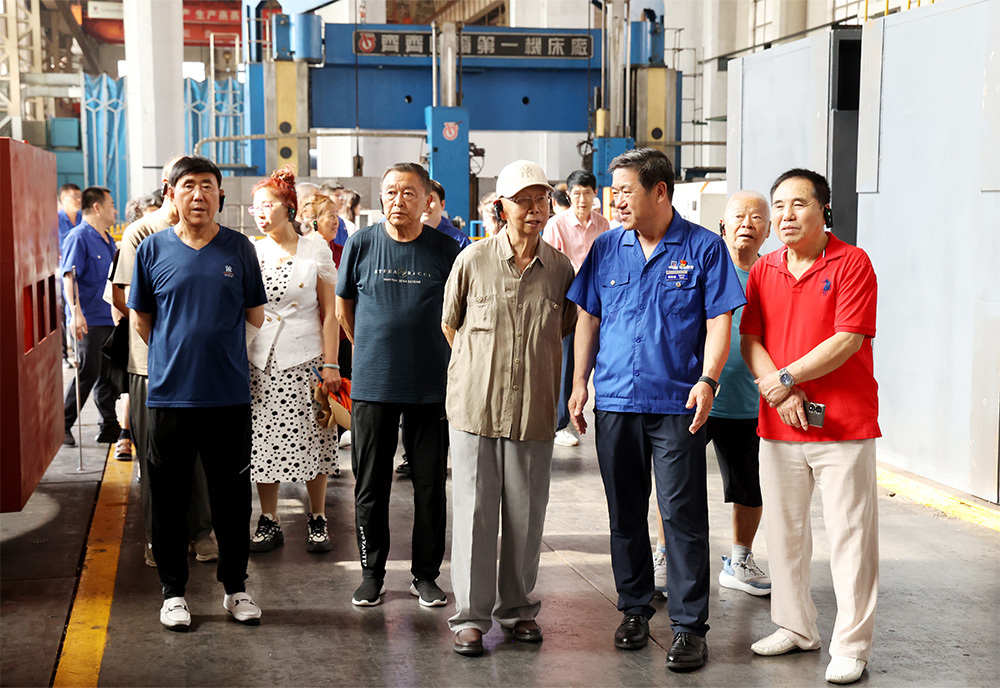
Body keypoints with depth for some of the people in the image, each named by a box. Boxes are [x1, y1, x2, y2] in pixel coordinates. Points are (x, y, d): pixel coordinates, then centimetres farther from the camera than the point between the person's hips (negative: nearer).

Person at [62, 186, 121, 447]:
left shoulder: (107, 240, 17)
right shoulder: (78, 237, -11)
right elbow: (69, 276, -20)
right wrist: (75, 311, -31)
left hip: (110, 318, 9)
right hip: (89, 320, -9)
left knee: (109, 375, 11)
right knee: (88, 374, -7)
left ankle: (110, 426, 17)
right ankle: (63, 426, 3)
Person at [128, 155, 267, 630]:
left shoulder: (238, 248, 2)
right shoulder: (153, 249, 1)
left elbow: (256, 317, 9)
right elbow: (142, 321, 10)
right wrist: (178, 355, 11)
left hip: (229, 395, 0)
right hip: (169, 393, 0)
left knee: (232, 497, 9)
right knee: (169, 498, 7)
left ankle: (235, 586, 23)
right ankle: (173, 589, 21)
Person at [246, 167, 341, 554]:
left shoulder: (316, 252, 0)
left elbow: (329, 314, 1)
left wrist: (331, 363, -6)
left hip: (306, 360, -2)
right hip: (260, 362, 2)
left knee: (312, 442, 1)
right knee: (264, 443, 3)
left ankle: (317, 521, 15)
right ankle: (269, 521, 16)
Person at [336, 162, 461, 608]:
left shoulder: (445, 250, -1)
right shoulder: (361, 244, 0)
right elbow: (343, 308, 12)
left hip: (431, 386, 0)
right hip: (372, 386, 0)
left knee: (430, 485, 6)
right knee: (371, 485, 7)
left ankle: (425, 574, 19)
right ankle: (372, 573, 20)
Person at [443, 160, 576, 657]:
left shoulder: (559, 267, 3)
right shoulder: (473, 261, -2)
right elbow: (449, 323, 11)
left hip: (534, 409, 2)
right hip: (476, 406, -2)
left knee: (526, 514, 9)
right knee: (474, 513, 1)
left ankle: (517, 607, 25)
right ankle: (470, 615, 11)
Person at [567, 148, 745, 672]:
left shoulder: (703, 248, -1)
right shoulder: (606, 249, 9)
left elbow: (719, 321, -4)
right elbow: (588, 319, 13)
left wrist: (707, 380, -17)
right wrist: (580, 382, 7)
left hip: (677, 404, -4)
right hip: (615, 402, 4)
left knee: (683, 516, -3)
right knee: (625, 515, 11)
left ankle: (689, 625, 5)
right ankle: (634, 609, 26)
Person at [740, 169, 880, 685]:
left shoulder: (852, 264, -6)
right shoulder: (763, 271, 10)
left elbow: (848, 340, -14)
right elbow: (750, 340, 4)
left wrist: (787, 378, -14)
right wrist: (782, 394, -12)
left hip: (843, 428, -5)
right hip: (778, 427, 5)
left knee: (850, 536, -1)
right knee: (784, 531, 13)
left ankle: (851, 647, 9)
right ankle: (796, 627, 28)